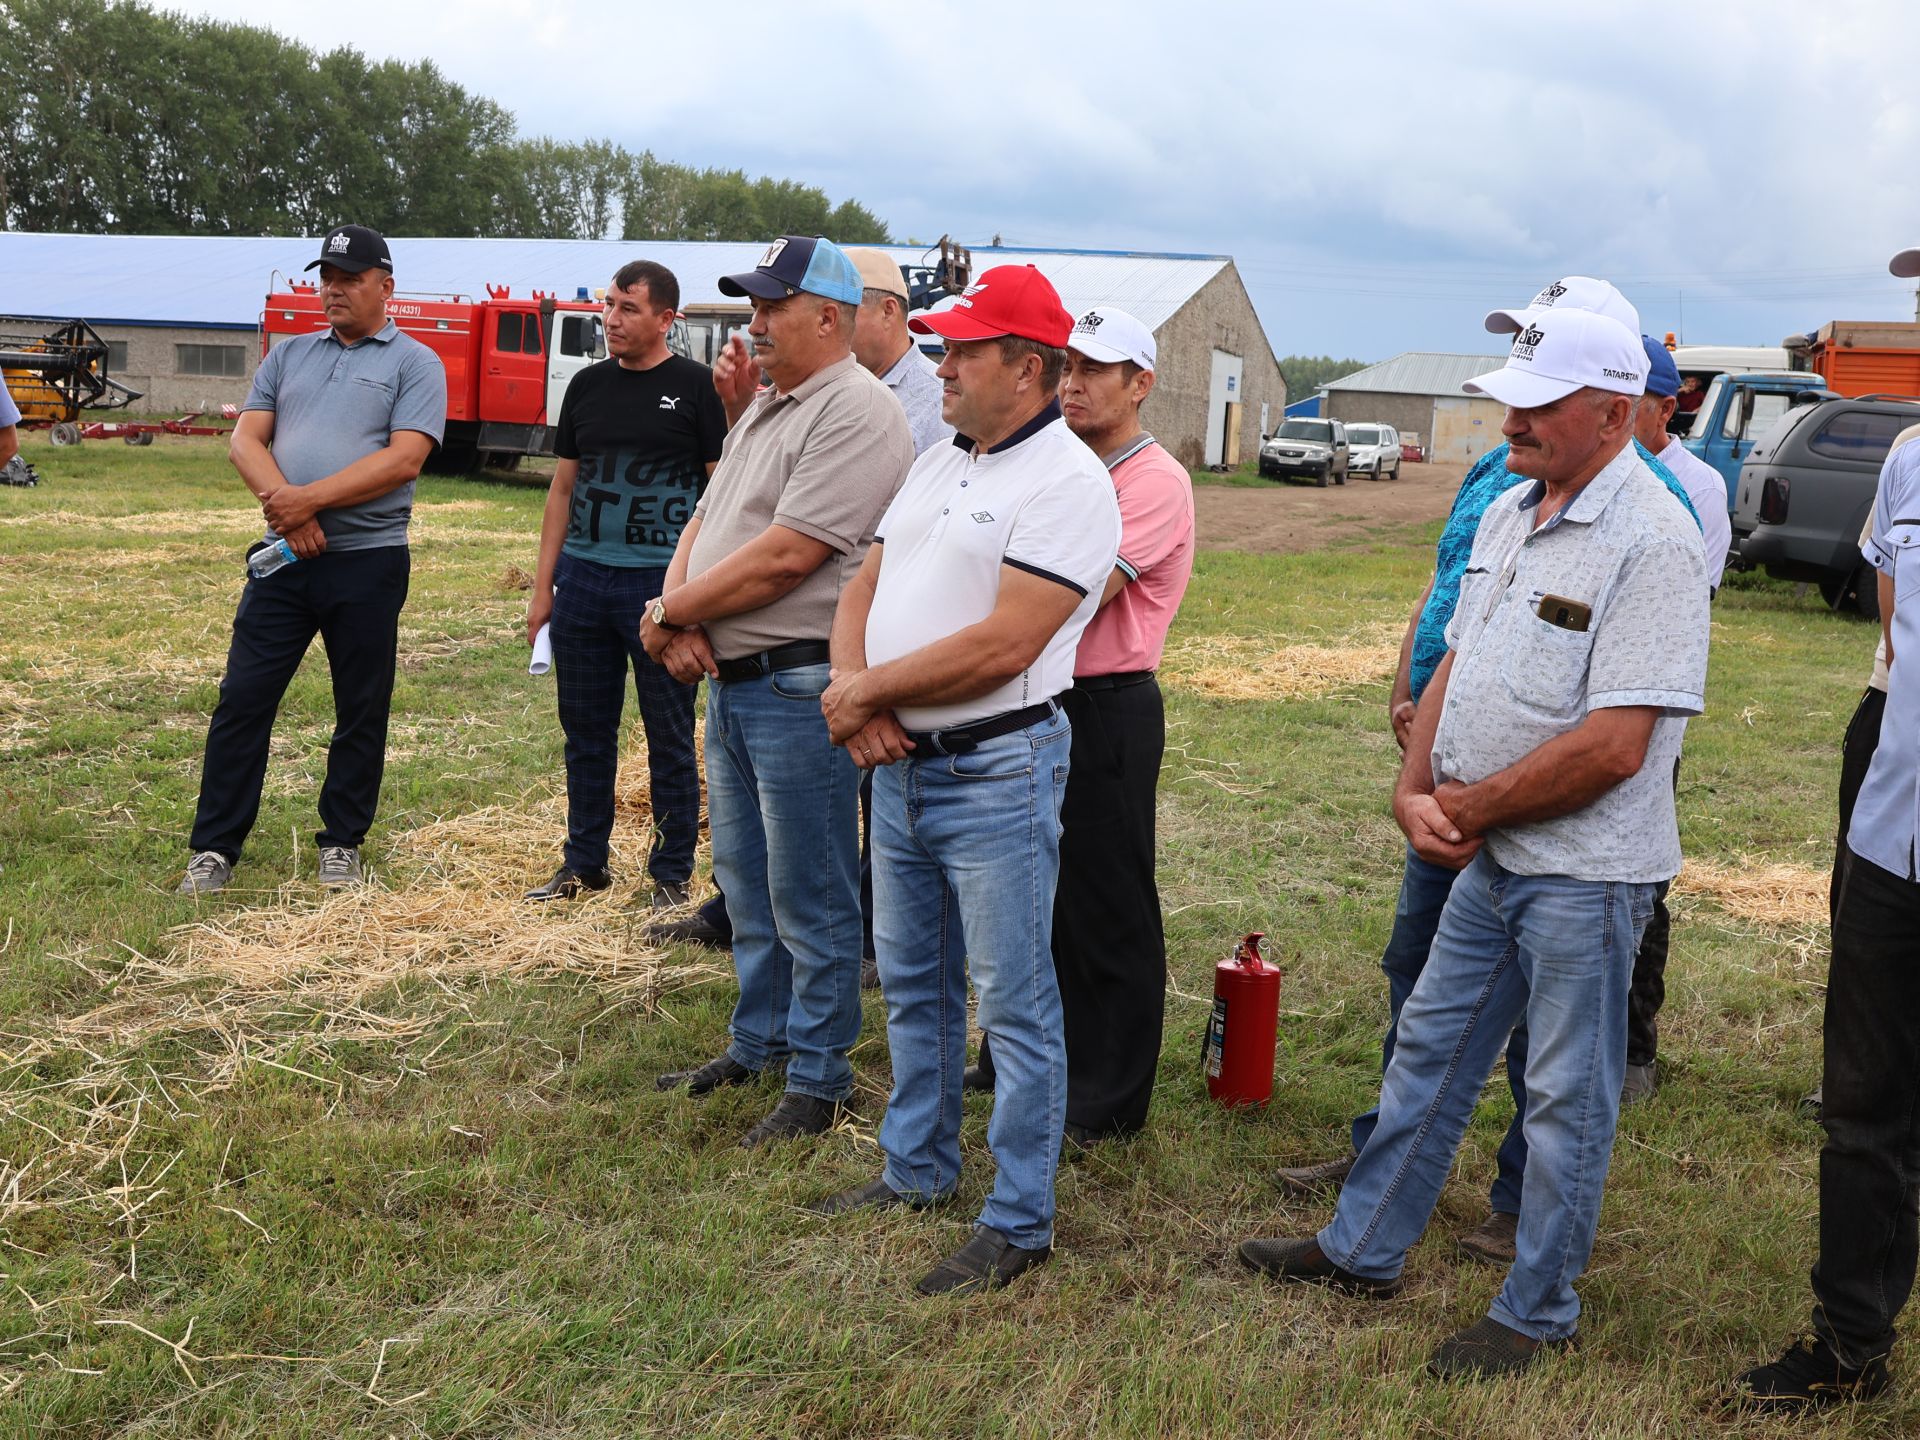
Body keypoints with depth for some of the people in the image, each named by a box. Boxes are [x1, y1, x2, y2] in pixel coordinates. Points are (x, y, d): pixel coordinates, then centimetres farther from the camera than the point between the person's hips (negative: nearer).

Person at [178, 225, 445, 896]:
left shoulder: (414, 363, 1)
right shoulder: (289, 355, 16)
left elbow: (403, 460, -12)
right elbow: (245, 441, 6)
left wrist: (311, 498, -16)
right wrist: (285, 507, -12)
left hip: (367, 562, -4)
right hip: (283, 557, 4)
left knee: (362, 712, 6)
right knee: (242, 700, 2)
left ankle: (342, 844, 20)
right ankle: (215, 847, 9)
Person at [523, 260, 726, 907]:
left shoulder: (695, 387, -4)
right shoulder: (589, 385, 11)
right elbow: (563, 489, 15)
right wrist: (543, 586, 10)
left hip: (662, 584, -5)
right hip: (583, 579, 5)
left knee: (670, 738, 4)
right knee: (586, 733, 13)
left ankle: (672, 872, 16)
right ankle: (584, 864, 25)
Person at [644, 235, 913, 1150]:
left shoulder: (857, 414, -15)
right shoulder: (766, 406, 17)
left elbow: (785, 556, -22)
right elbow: (708, 517, 16)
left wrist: (670, 613, -12)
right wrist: (675, 612, -4)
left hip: (800, 687, -10)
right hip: (731, 681, 10)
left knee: (809, 898, 1)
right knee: (744, 879, 19)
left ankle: (817, 1076, 12)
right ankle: (758, 1043, 33)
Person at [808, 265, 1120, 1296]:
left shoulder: (1067, 483, -14)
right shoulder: (938, 465, 14)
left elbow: (1003, 644, -23)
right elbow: (865, 586, 14)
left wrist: (868, 691, -14)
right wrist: (851, 687, -7)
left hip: (996, 773, -9)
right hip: (899, 765, 9)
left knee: (1015, 1006, 1)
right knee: (913, 987, 20)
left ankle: (1018, 1223, 11)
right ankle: (916, 1170, 36)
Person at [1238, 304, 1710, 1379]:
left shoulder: (1652, 542, -19)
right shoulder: (1510, 513, 8)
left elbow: (1611, 747, -24)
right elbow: (1458, 664, 13)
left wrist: (1472, 806, -13)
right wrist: (1416, 791, -2)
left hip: (1584, 870, -8)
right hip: (1491, 856, 8)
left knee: (1568, 1099, 7)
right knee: (1429, 1053, 18)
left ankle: (1538, 1312, 23)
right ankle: (1364, 1250, 34)